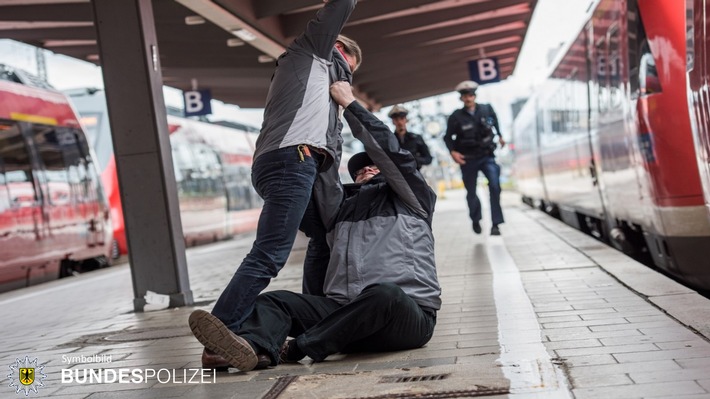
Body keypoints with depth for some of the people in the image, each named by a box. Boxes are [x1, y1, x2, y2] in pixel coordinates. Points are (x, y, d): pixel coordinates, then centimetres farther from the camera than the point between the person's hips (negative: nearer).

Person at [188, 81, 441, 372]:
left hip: (407, 314, -4)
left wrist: (349, 103, 9)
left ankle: (295, 349, -29)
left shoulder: (410, 200, 17)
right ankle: (251, 347, -48)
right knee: (274, 300, -14)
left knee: (385, 294, -38)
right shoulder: (342, 206, 29)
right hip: (347, 313, 4)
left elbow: (389, 150, 3)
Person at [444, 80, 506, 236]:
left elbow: (495, 121, 19)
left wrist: (500, 136, 24)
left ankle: (495, 223, -17)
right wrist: (453, 151, -15)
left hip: (487, 156, 0)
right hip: (468, 159, 0)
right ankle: (475, 220, 37)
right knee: (471, 192, 12)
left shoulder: (487, 109, -4)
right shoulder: (456, 117, -10)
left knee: (495, 185, -20)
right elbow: (448, 137, 0)